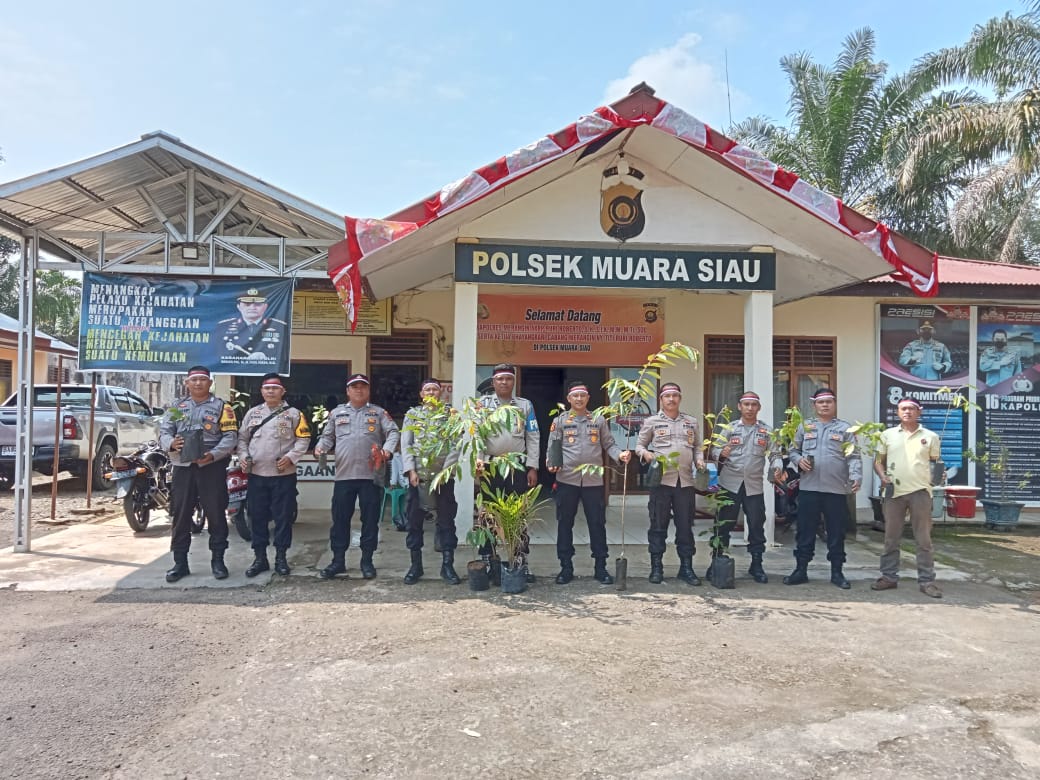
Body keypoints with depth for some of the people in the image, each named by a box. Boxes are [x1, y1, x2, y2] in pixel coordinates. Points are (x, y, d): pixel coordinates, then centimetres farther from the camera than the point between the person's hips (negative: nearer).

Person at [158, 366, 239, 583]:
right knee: (181, 516, 6)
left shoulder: (221, 406, 4)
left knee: (216, 514, 1)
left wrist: (213, 455, -19)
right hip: (183, 467, 3)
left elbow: (230, 436, -4)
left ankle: (217, 560, 10)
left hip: (212, 467, -3)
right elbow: (163, 432, 9)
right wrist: (171, 443, -15)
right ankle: (180, 562, 14)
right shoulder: (176, 406, 15)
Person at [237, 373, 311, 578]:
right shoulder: (252, 413, 12)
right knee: (257, 517, 8)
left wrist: (290, 457, -14)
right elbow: (242, 438, 15)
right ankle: (260, 558, 18)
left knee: (283, 517, 2)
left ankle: (281, 558, 12)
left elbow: (303, 439, -1)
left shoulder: (293, 414, 1)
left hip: (284, 475, -3)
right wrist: (243, 456, -1)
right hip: (257, 474, 3)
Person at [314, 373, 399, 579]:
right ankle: (338, 561, 17)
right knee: (340, 519, 6)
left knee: (370, 519, 4)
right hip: (344, 475, 2)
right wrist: (321, 447, -5)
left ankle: (367, 561, 15)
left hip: (371, 475, -1)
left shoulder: (379, 413, 8)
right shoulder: (337, 413, 14)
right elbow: (328, 436, 16)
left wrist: (388, 449, -20)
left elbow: (393, 432, -1)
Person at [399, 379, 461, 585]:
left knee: (446, 520, 2)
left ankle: (447, 566, 10)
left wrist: (445, 471, -12)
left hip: (444, 475, -1)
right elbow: (406, 445, 3)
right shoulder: (412, 414, 9)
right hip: (418, 475, 1)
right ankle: (416, 565, 15)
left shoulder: (450, 413, 6)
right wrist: (411, 471, -8)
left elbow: (455, 445, -2)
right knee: (414, 521, 4)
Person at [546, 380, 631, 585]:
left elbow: (608, 444, 8)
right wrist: (551, 463, -14)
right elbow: (553, 447, 4)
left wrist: (620, 455, -11)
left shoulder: (599, 420, 10)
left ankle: (601, 567, 14)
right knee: (565, 523, 5)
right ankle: (566, 567, 15)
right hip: (567, 479, 0)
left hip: (594, 480, 1)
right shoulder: (560, 420, 7)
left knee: (597, 523, 4)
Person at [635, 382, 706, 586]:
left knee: (685, 525, 7)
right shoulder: (651, 422, 5)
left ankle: (686, 567, 17)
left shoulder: (692, 422, 14)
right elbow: (639, 445, 8)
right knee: (658, 525, 2)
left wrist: (699, 461, 0)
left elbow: (697, 447, 19)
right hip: (661, 479, -2)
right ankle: (656, 568, 11)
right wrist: (645, 454, -13)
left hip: (685, 481, 3)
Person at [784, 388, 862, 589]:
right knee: (805, 531, 6)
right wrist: (799, 460, -7)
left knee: (836, 533, 6)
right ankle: (801, 570, 15)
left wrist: (856, 477, -18)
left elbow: (853, 457, -2)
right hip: (808, 487, 2)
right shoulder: (805, 426, 11)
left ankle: (837, 572, 17)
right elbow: (793, 450, 15)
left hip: (836, 489, -1)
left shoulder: (845, 428, 5)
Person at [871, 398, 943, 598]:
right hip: (894, 491, 1)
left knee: (923, 539, 3)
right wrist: (882, 476, -5)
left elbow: (936, 463, 13)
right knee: (891, 537, 8)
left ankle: (927, 580, 9)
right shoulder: (887, 435, 9)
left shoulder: (930, 437, 6)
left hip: (920, 491, -1)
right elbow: (878, 461, 12)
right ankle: (889, 577, 17)